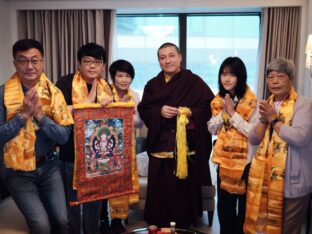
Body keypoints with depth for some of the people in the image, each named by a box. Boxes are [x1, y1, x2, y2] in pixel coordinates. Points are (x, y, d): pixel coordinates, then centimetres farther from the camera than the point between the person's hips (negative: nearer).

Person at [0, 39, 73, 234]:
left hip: (48, 166, 2)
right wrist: (24, 114, -23)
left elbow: (64, 136, -10)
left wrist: (40, 115, -22)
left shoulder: (54, 93, -4)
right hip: (17, 171, -2)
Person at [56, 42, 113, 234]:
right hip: (72, 154, -4)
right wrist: (87, 102, -22)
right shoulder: (66, 83, -8)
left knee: (96, 200, 17)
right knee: (72, 200, 10)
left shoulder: (106, 87, 8)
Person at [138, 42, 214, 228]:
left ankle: (183, 225, 20)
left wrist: (191, 112, -17)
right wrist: (159, 111, -11)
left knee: (184, 188, 3)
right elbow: (143, 110, 7)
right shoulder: (153, 84, 10)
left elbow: (210, 107, -1)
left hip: (187, 146, -2)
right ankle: (159, 225, 21)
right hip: (161, 146, 3)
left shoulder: (194, 82, 1)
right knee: (160, 190, 5)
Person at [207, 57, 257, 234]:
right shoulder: (218, 100, 4)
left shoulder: (251, 102, -13)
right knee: (224, 203, 16)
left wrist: (233, 113, -21)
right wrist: (223, 112, -12)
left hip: (245, 160, -5)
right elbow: (212, 129, 4)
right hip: (224, 159, 5)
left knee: (244, 203, 11)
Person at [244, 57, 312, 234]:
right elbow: (253, 139, 5)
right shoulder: (265, 105, 10)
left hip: (292, 182, -5)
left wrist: (274, 119, -14)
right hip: (264, 178, 6)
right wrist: (264, 120, -11)